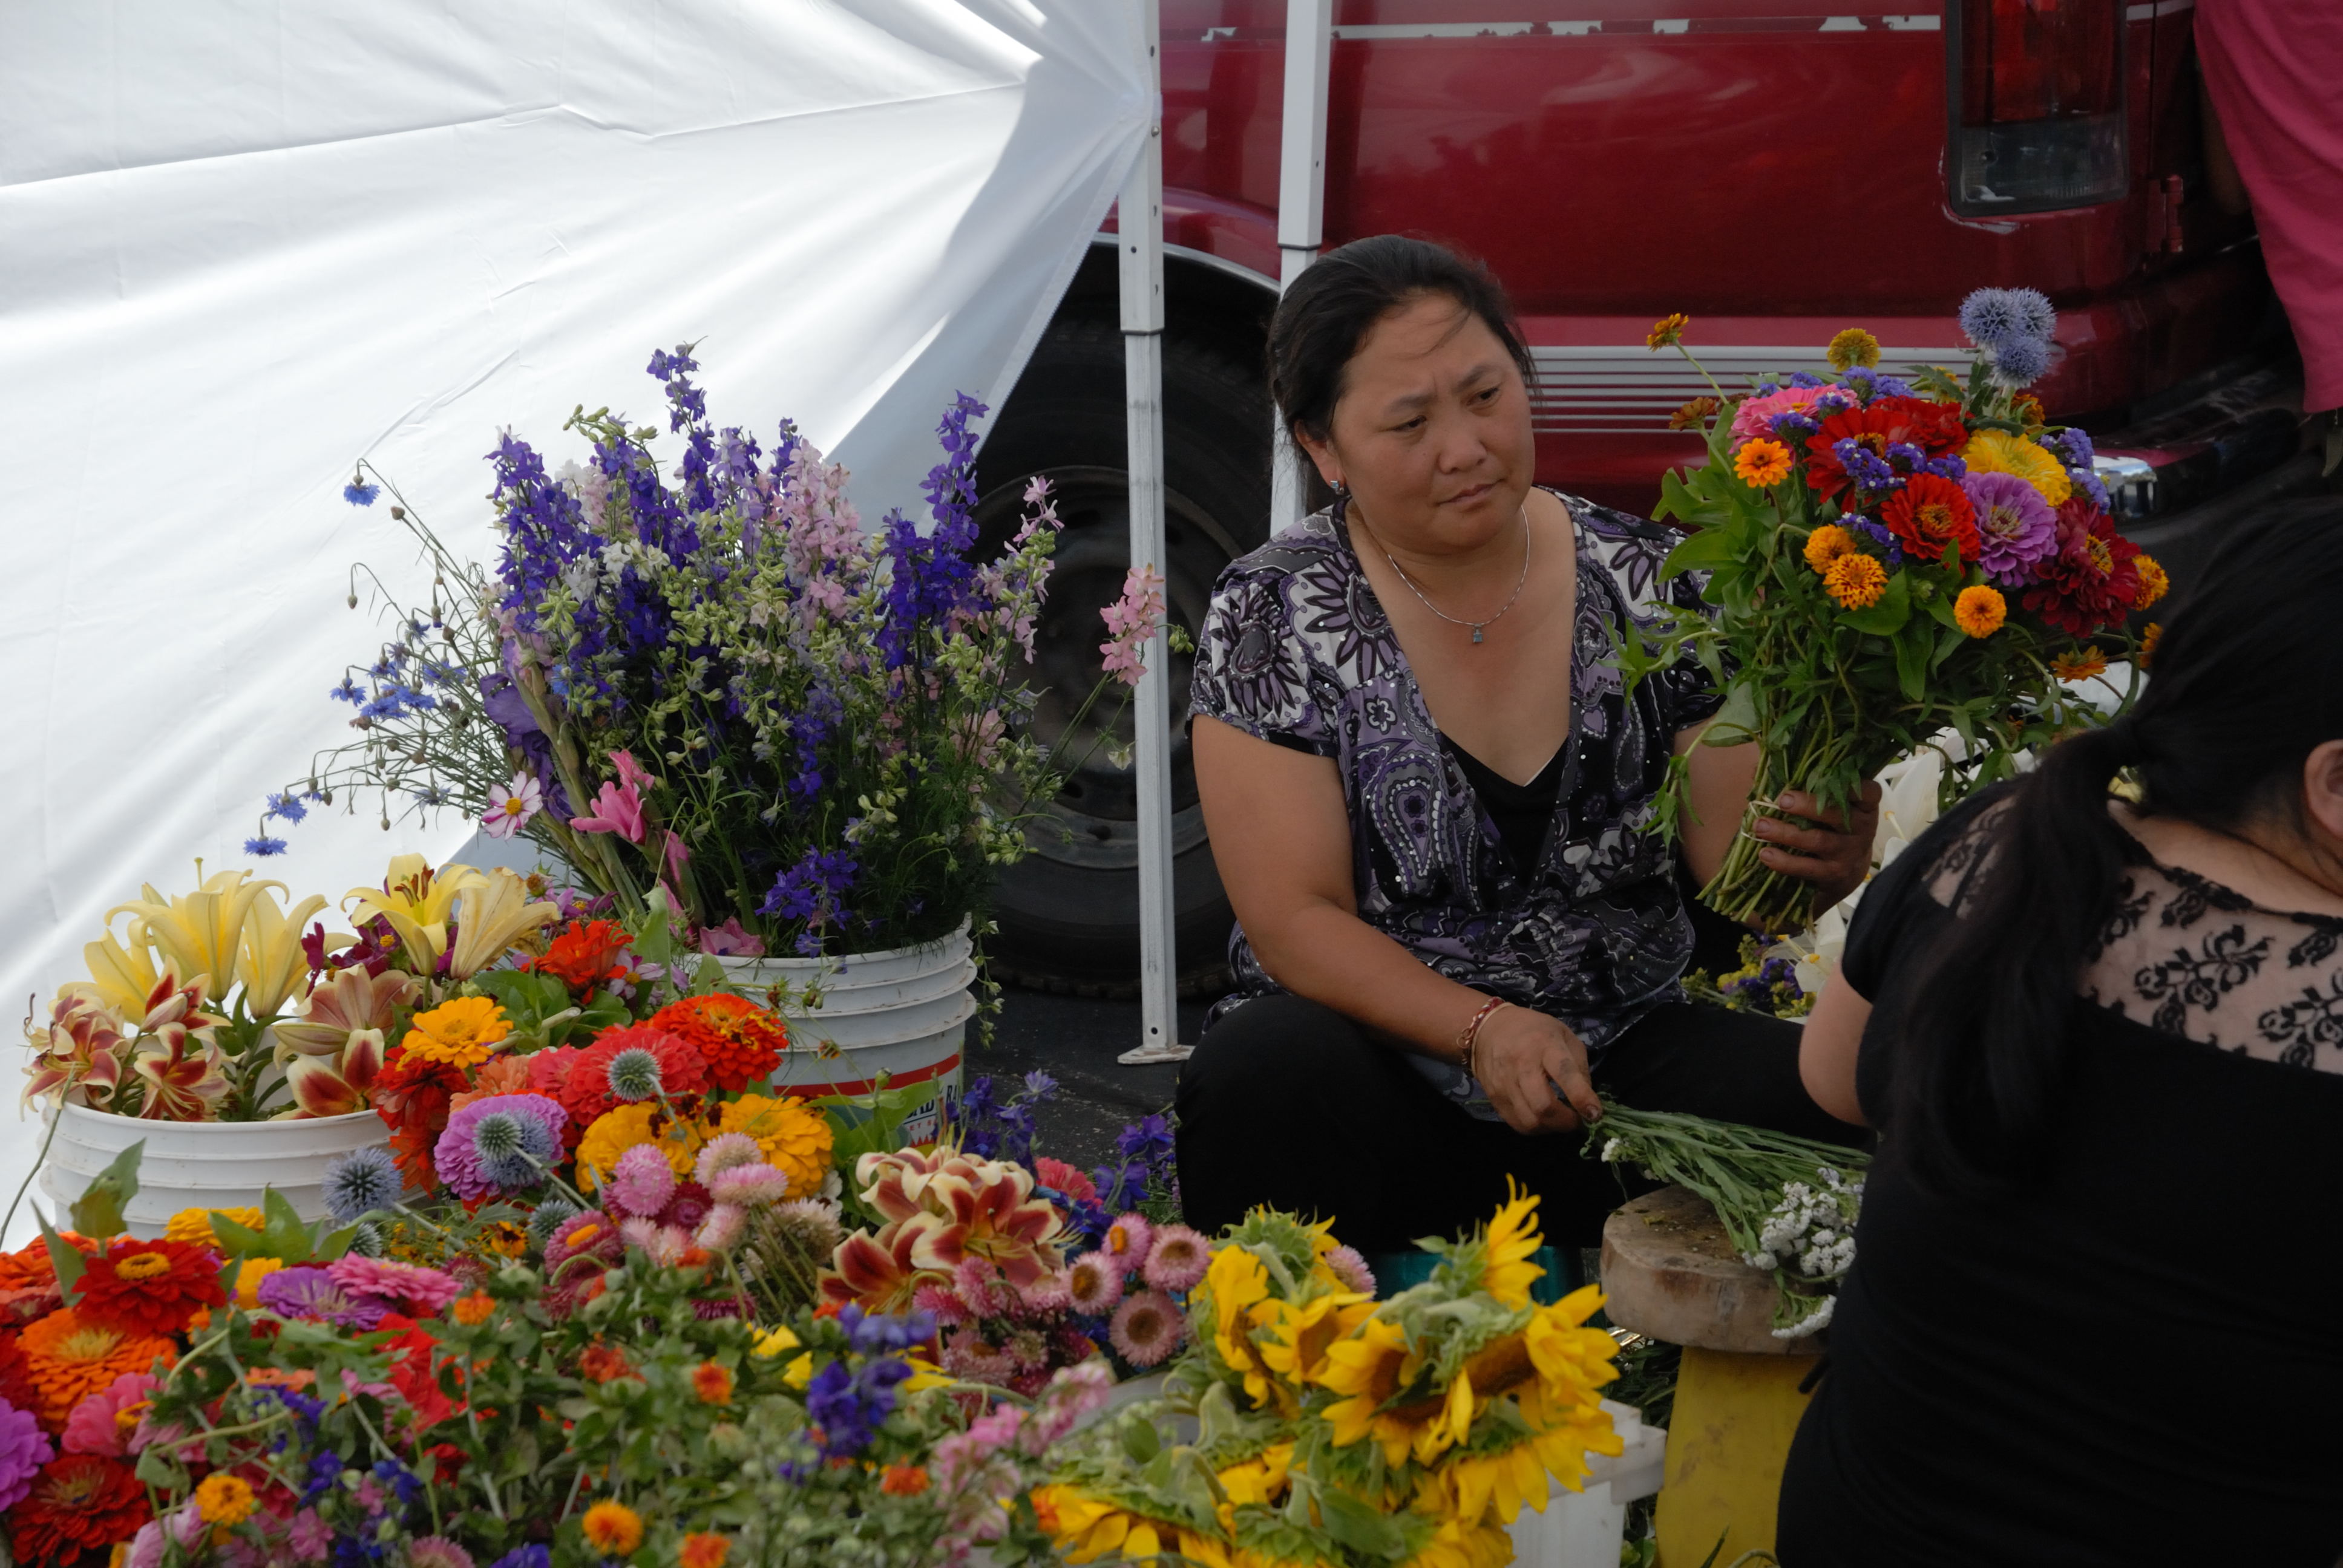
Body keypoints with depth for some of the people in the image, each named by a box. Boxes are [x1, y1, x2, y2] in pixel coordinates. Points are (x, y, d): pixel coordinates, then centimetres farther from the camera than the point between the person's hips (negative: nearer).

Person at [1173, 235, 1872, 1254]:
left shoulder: (1646, 583, 2)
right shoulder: (1272, 616, -4)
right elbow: (1296, 923, -9)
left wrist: (1820, 855, -25)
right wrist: (1483, 1030, -24)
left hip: (1623, 1058, 2)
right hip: (1377, 1060, -2)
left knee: (1821, 1104, -26)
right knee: (1262, 1083, -35)